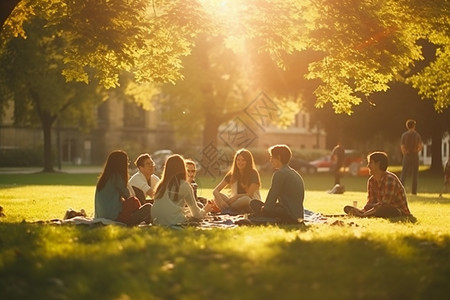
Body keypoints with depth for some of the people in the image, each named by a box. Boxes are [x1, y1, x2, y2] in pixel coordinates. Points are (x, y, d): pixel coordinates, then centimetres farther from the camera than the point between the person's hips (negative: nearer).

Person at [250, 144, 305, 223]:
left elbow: (271, 200, -14)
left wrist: (263, 208, 5)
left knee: (254, 203, -1)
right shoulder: (295, 174, 18)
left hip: (288, 215, -9)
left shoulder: (279, 174, -11)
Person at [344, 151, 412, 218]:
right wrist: (360, 211, -21)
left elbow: (384, 204, -27)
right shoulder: (371, 181, 6)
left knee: (384, 208, -45)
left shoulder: (390, 179, -20)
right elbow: (370, 203, 2)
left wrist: (362, 214, -32)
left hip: (401, 213, -8)